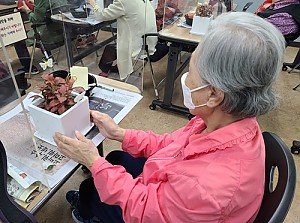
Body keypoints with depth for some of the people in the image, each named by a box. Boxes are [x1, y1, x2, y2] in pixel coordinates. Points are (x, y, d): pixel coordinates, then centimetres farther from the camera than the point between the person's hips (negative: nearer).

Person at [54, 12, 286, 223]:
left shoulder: (213, 183, -46)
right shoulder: (234, 121, -20)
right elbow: (169, 144, -7)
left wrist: (93, 161, -21)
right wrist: (119, 133, -8)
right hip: (168, 190, 6)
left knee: (90, 188, 15)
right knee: (115, 158, 19)